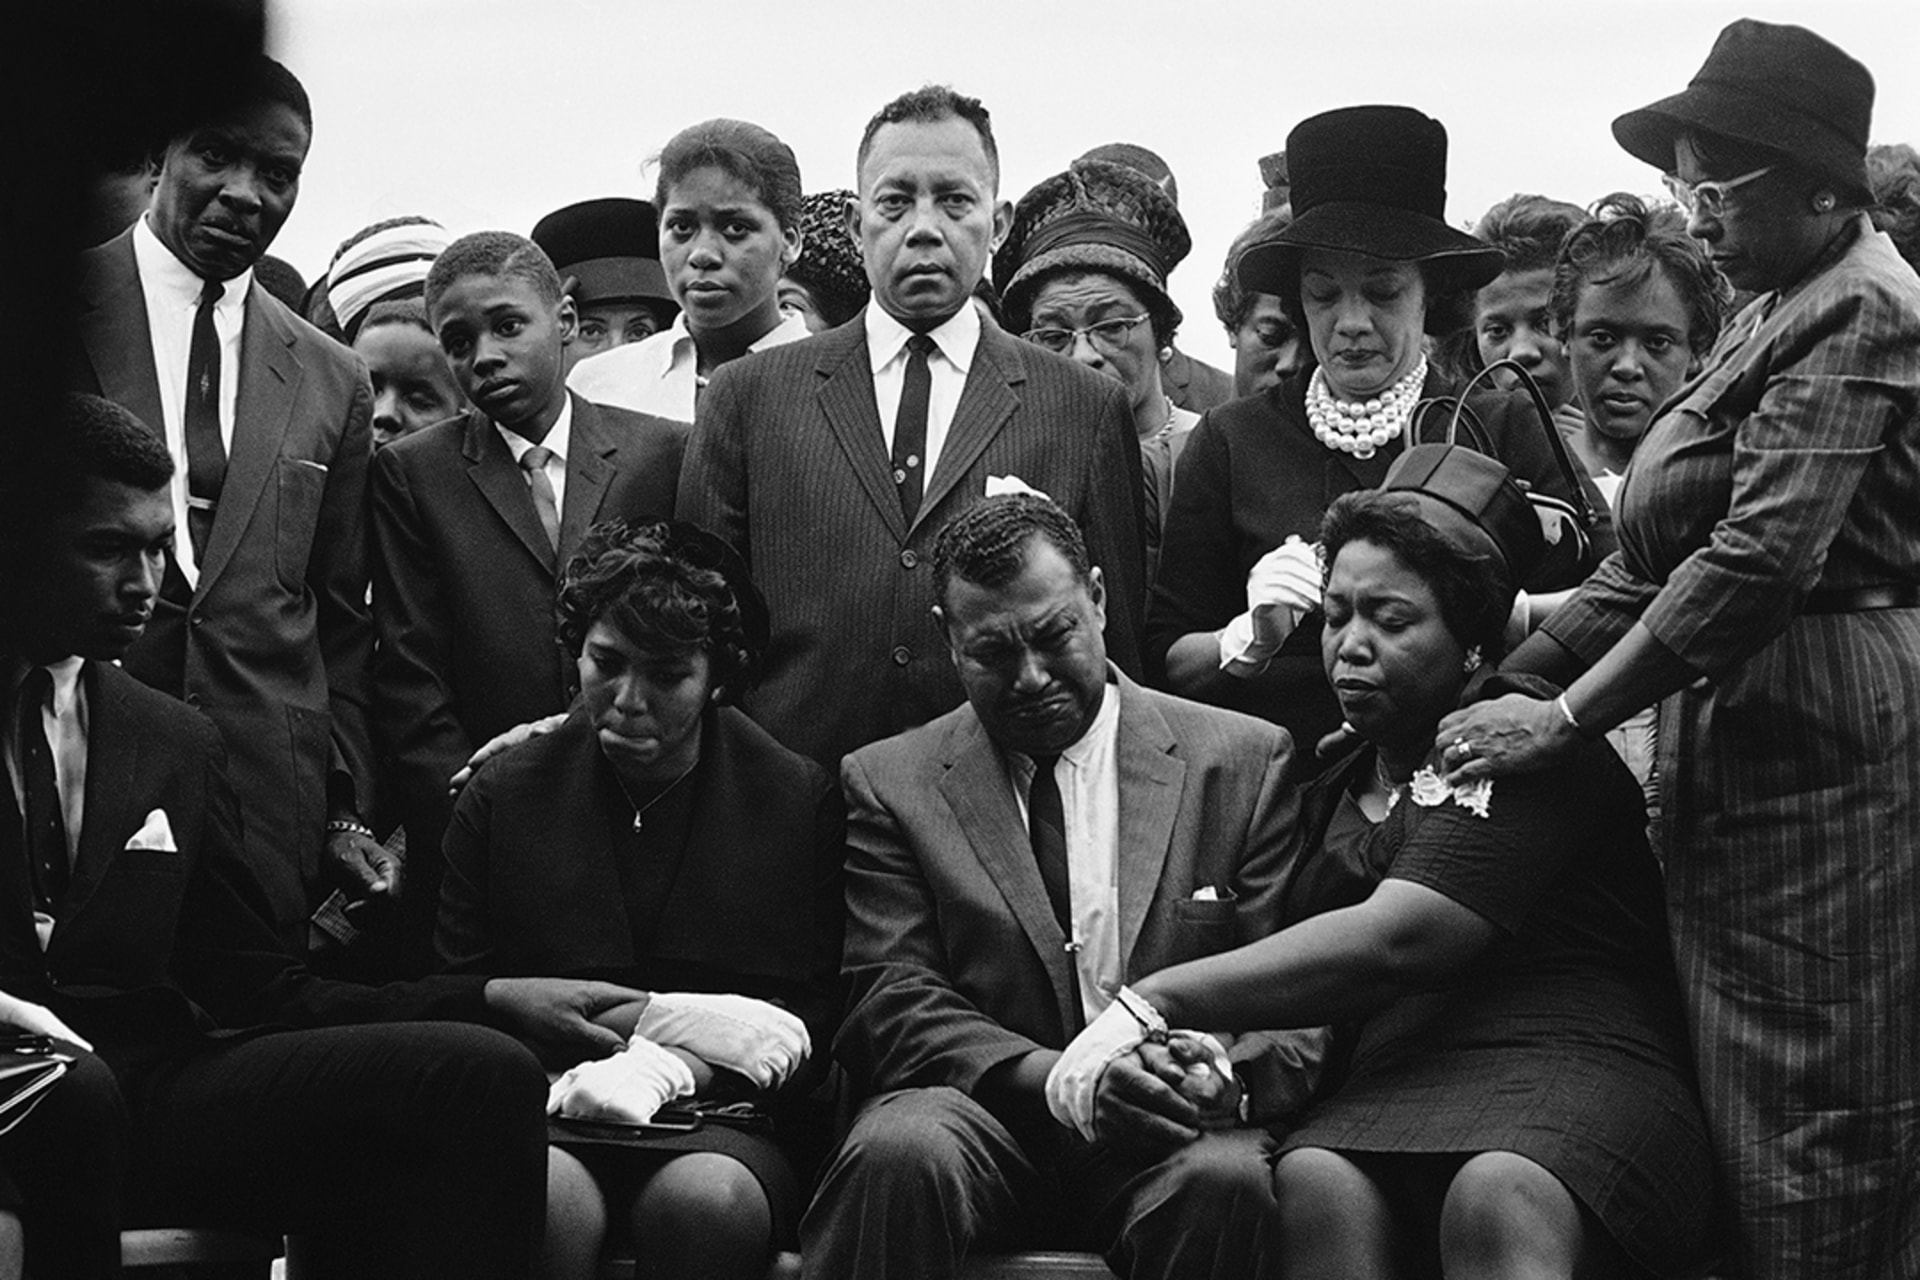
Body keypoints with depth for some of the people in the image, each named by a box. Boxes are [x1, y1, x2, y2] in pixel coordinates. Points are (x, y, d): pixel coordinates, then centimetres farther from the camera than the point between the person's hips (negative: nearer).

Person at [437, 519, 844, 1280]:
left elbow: (826, 1018, 6)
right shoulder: (503, 800, 13)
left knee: (706, 1201, -36)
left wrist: (705, 1061, -11)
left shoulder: (802, 803, 9)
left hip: (723, 1118, 0)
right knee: (550, 1202, -36)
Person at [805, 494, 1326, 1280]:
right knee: (898, 1156, -35)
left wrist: (1223, 1076, -18)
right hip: (984, 1115, 0)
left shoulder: (1242, 764, 11)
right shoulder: (888, 785, 10)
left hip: (1166, 1129, 0)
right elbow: (890, 1002, 0)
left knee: (1224, 1181, -35)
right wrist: (1048, 1075, -19)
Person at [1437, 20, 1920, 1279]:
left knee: (1815, 1122, -5)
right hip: (1741, 752, 10)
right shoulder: (1770, 322, 18)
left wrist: (1566, 717, -18)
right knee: (1748, 1100, 11)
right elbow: (1652, 563, 17)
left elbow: (1763, 558, -22)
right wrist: (1491, 689, 9)